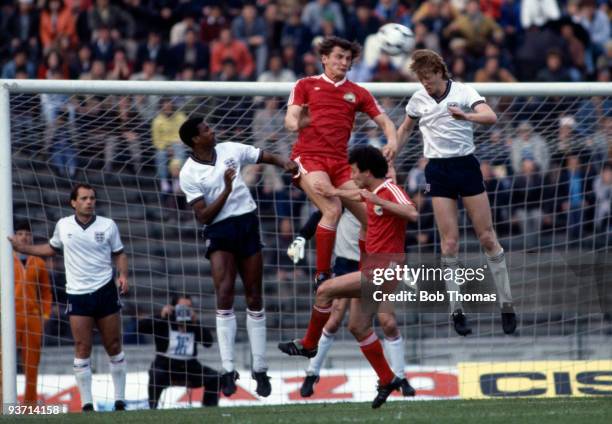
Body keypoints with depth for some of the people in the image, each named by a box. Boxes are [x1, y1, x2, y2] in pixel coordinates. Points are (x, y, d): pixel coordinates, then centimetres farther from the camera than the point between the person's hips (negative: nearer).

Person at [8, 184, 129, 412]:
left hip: (105, 291, 0)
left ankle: (120, 400, 12)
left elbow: (119, 254, 9)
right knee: (82, 349, -6)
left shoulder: (108, 225, 0)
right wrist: (24, 248, 16)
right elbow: (52, 248, 23)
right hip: (78, 296, 0)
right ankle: (86, 404, -3)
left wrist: (123, 275, -8)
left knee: (114, 347, 3)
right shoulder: (63, 225, 4)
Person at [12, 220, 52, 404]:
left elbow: (46, 292, 17)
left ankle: (30, 405, 8)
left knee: (31, 364, 3)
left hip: (33, 317, 3)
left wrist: (45, 315, 7)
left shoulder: (38, 264, 14)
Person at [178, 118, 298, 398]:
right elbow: (203, 216, -11)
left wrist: (286, 163, -10)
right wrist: (226, 191, -22)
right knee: (224, 294, -18)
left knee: (254, 298, 5)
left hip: (247, 224, 4)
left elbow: (267, 157, 11)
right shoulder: (189, 174, -7)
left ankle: (260, 369, 11)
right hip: (219, 231, -3)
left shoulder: (230, 150, 3)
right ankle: (228, 369, -19)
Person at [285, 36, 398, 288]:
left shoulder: (358, 93, 16)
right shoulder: (306, 85, 10)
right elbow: (291, 119, 3)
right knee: (333, 210, -27)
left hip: (340, 163, 5)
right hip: (308, 158, -4)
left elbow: (384, 121, 14)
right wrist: (296, 123, -22)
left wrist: (392, 140, -8)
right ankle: (322, 275, -23)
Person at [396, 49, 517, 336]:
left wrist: (466, 116, -41)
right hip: (438, 170, 2)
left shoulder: (463, 92, -6)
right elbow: (405, 129, 23)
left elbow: (490, 117, -23)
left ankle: (506, 305, 8)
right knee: (449, 242, -4)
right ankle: (456, 312, 0)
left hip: (466, 165, -2)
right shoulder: (418, 100, 5)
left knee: (487, 237, -1)